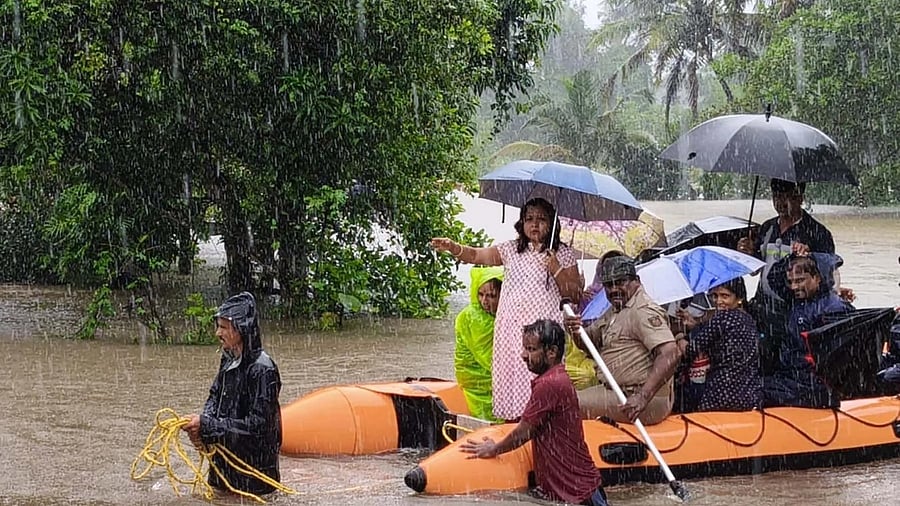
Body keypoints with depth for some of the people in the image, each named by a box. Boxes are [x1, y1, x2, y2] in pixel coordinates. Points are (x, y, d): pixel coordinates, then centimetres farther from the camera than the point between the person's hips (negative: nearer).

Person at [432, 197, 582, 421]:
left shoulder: (563, 254, 6)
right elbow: (476, 255, 4)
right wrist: (453, 248, -15)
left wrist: (557, 270, -10)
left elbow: (575, 295, 4)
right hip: (510, 327, 3)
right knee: (511, 375, -1)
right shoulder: (510, 249, 13)